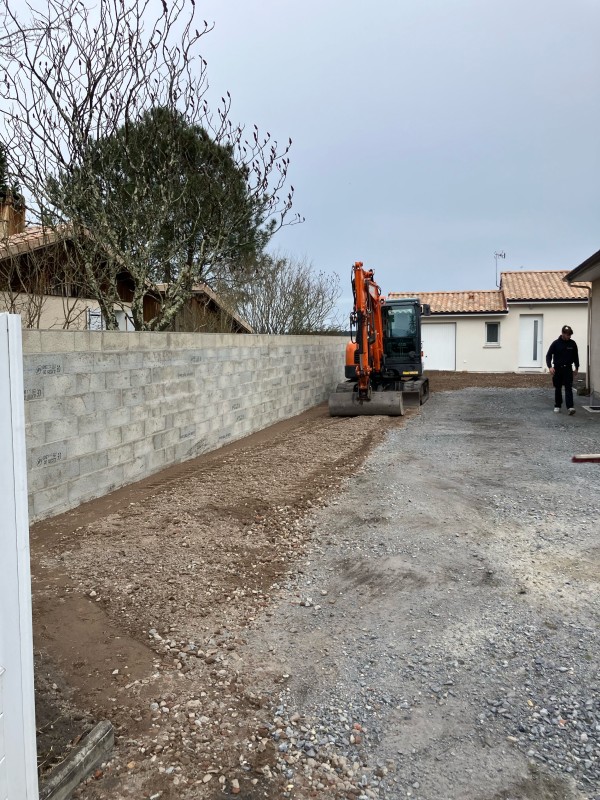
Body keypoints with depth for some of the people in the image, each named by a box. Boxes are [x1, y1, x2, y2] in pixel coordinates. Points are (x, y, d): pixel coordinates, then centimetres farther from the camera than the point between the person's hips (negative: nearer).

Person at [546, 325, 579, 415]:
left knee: (568, 388, -8)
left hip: (568, 369, 1)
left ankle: (570, 407, -17)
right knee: (558, 389, 8)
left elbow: (576, 357, 11)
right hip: (557, 369, -1)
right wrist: (550, 366, -18)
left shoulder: (572, 343, 1)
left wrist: (576, 368, 11)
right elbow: (548, 355, -6)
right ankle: (557, 406, 18)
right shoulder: (556, 343, -6)